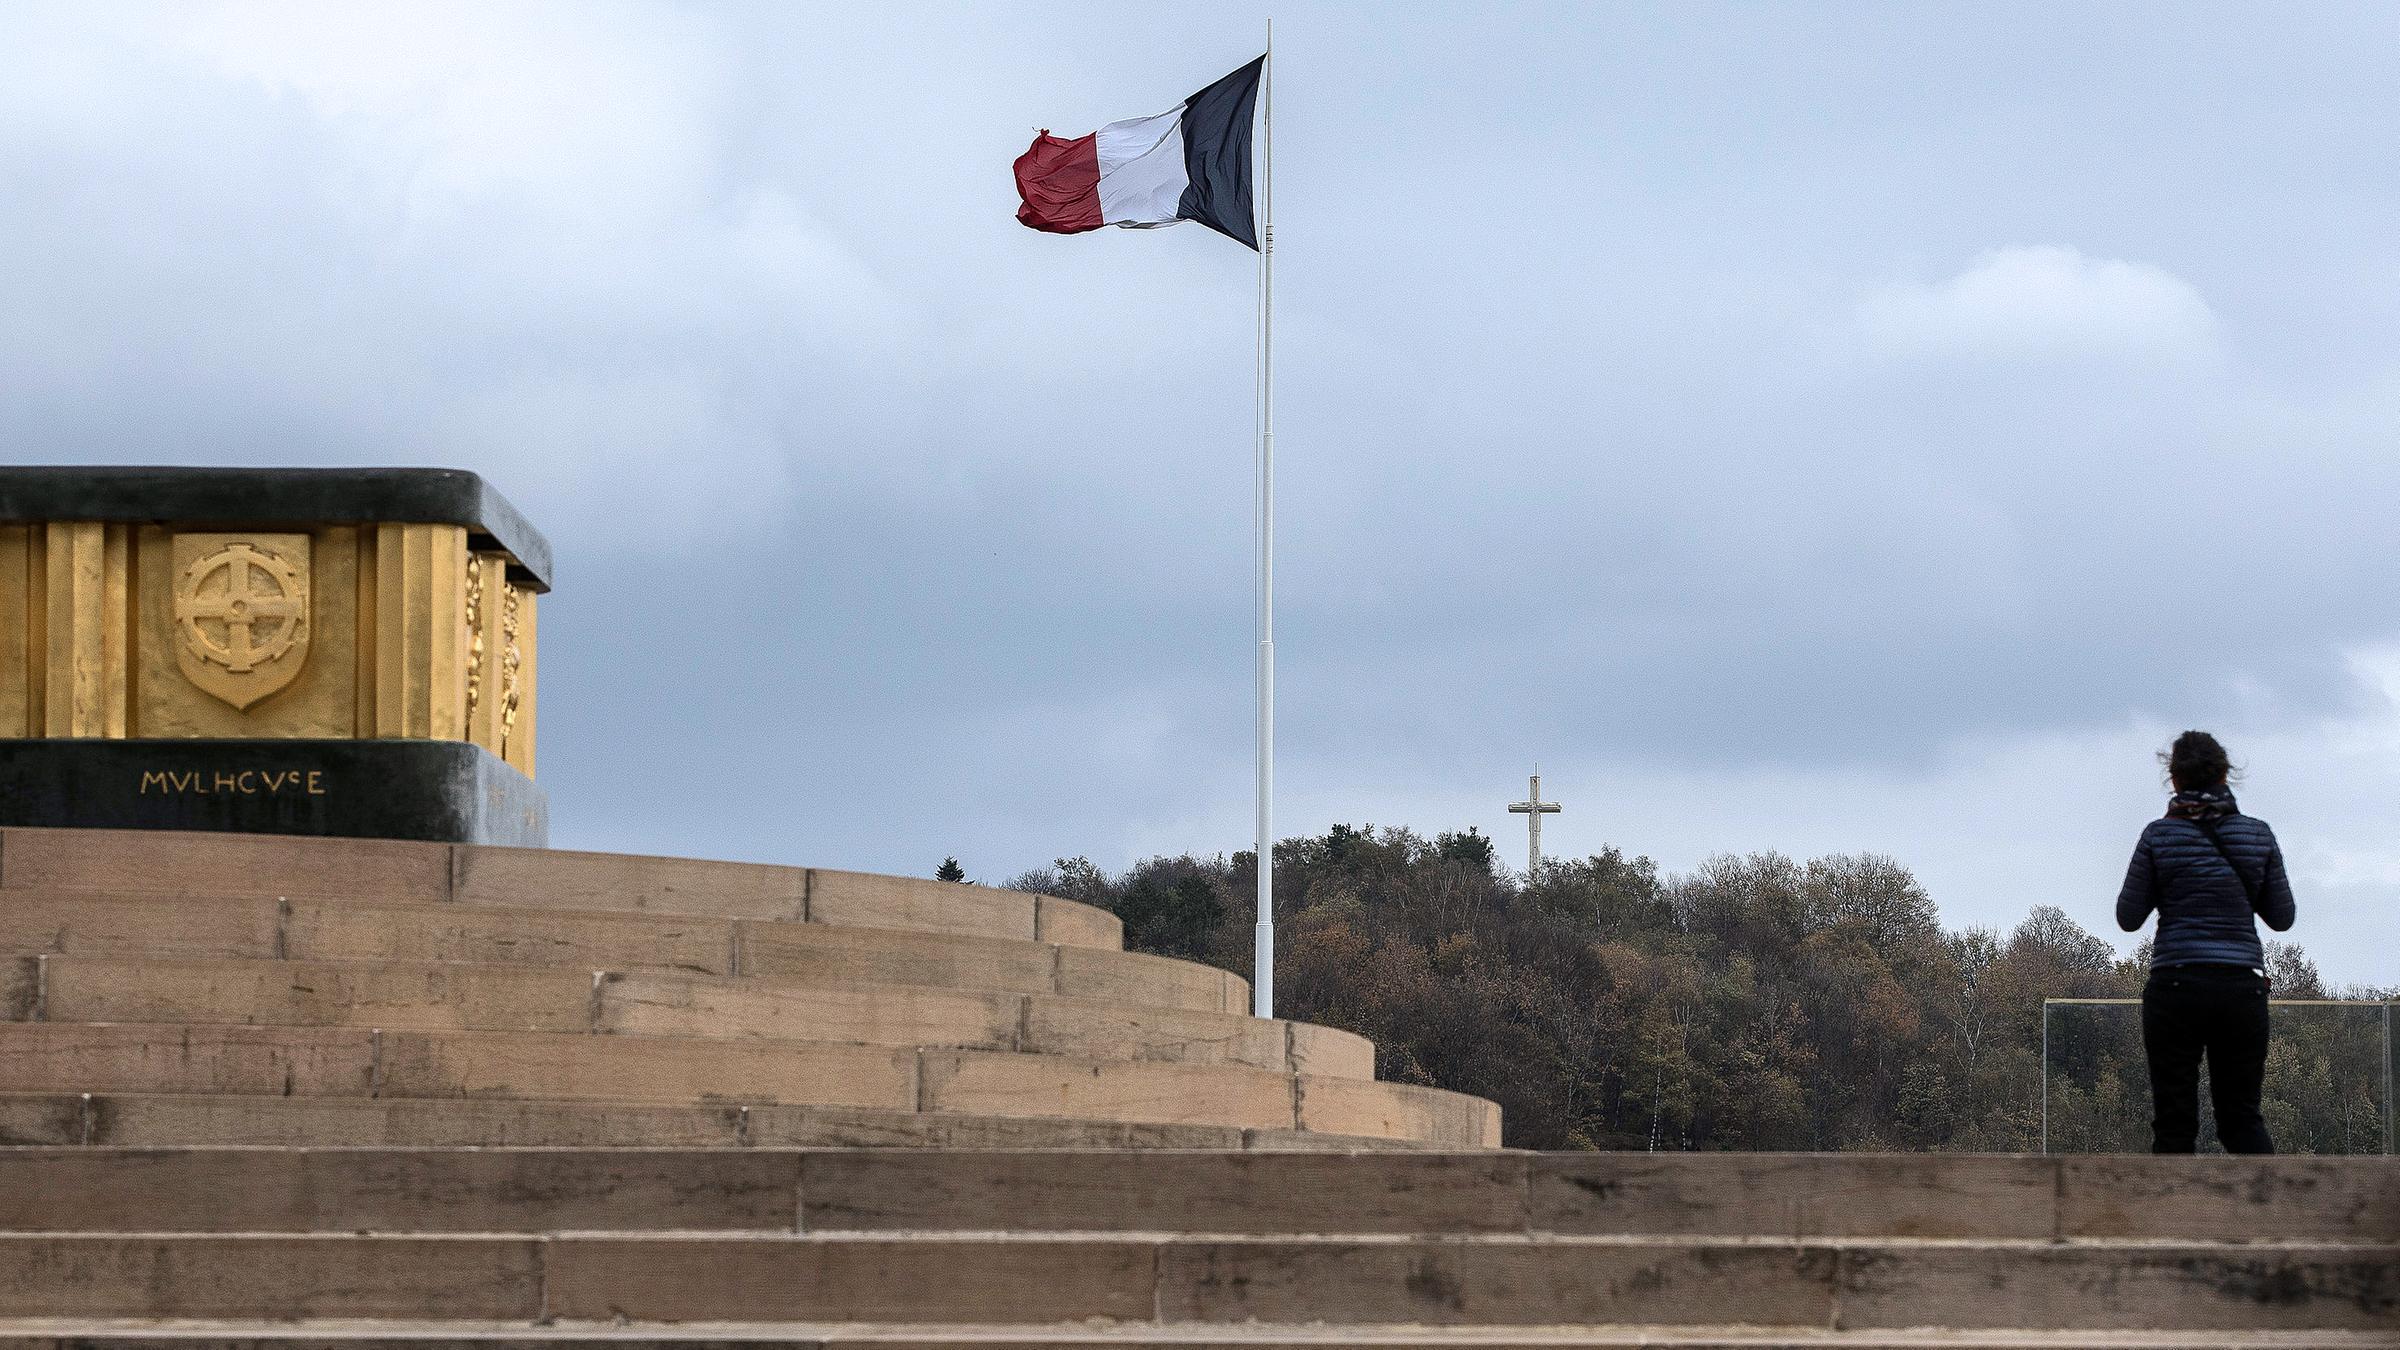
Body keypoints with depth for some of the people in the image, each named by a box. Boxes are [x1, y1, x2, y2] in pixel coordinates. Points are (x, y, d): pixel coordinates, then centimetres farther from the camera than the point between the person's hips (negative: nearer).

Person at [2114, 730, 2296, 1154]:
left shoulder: (2159, 835, -2)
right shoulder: (2258, 834, 4)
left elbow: (2128, 918, 2)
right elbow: (2282, 917, 10)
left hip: (2176, 989, -2)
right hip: (2242, 987, 2)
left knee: (2174, 1123, 3)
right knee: (2242, 1118, 10)